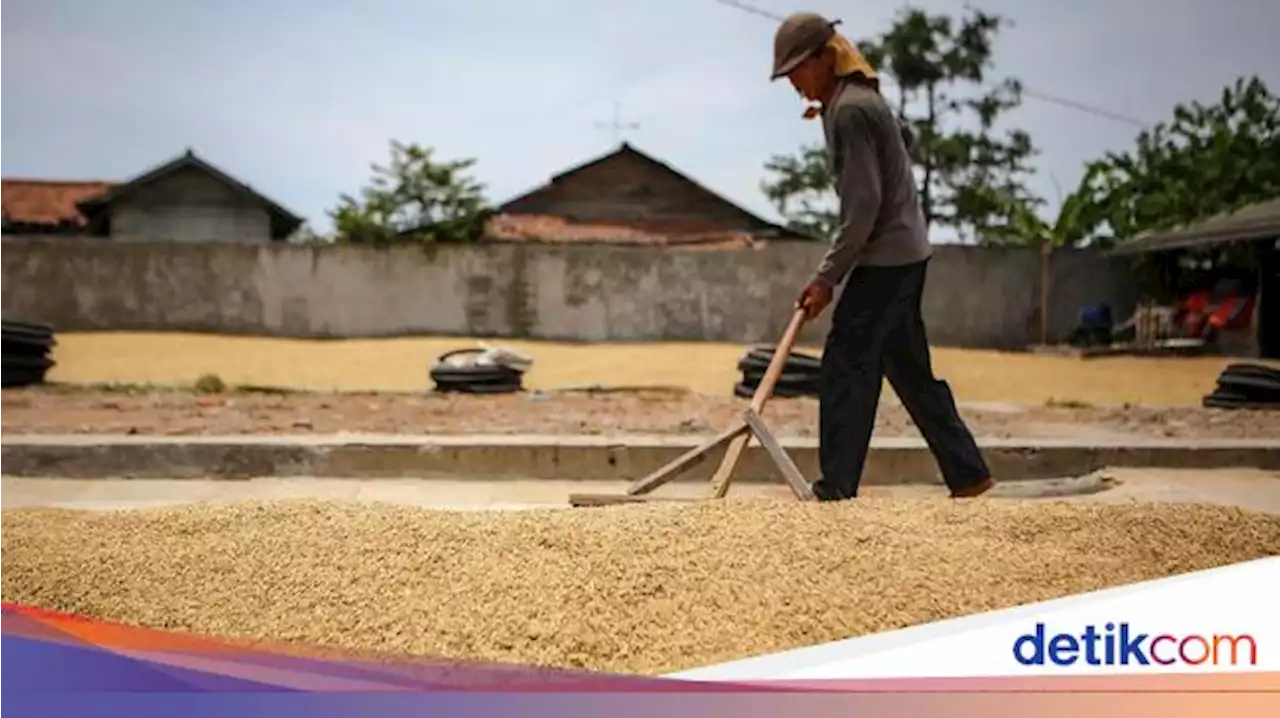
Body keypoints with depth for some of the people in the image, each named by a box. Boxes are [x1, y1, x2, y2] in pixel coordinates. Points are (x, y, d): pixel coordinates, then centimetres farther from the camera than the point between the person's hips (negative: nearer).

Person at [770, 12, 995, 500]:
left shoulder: (849, 111, -17)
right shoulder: (861, 99, 13)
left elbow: (863, 207, -21)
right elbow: (903, 139, 32)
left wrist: (827, 277, -18)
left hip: (884, 259, -11)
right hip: (904, 255, 11)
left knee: (845, 371, -9)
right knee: (911, 372, 14)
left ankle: (835, 491, -7)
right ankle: (968, 474, 19)